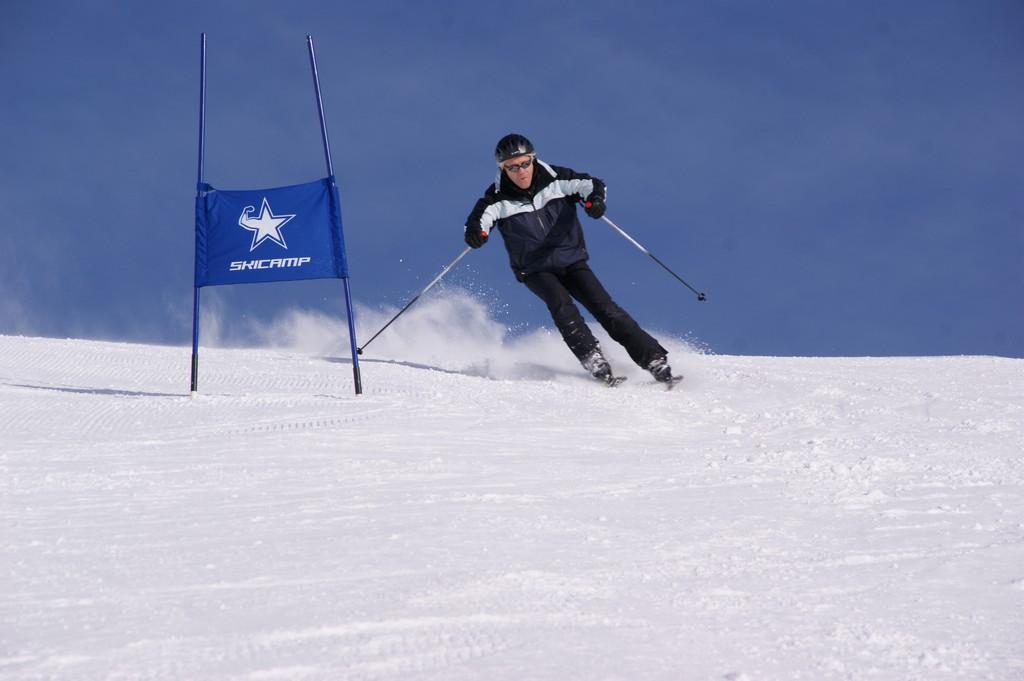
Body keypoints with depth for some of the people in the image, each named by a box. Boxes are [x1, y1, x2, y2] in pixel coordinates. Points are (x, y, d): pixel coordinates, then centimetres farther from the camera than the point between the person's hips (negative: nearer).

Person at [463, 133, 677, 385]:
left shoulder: (554, 179, -8)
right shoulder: (498, 198, -10)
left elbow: (591, 184, -11)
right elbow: (478, 219, -19)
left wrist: (594, 198, -34)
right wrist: (476, 232, -43)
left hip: (572, 261, 1)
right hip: (535, 270, -1)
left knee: (604, 307, -11)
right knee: (560, 302, -29)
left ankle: (654, 358, -11)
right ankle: (592, 358, -28)